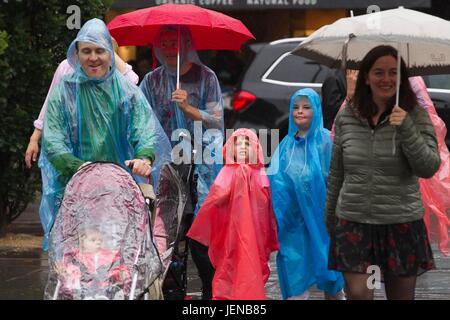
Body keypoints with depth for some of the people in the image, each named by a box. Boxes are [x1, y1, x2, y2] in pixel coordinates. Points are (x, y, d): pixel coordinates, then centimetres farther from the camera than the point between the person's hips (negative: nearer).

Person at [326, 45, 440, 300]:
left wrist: (406, 129, -23)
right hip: (354, 221, 1)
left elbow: (429, 168, -12)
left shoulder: (416, 116, -2)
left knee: (401, 295, 8)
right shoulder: (346, 118, 3)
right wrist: (330, 216, 18)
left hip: (401, 223, -1)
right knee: (358, 293, -11)